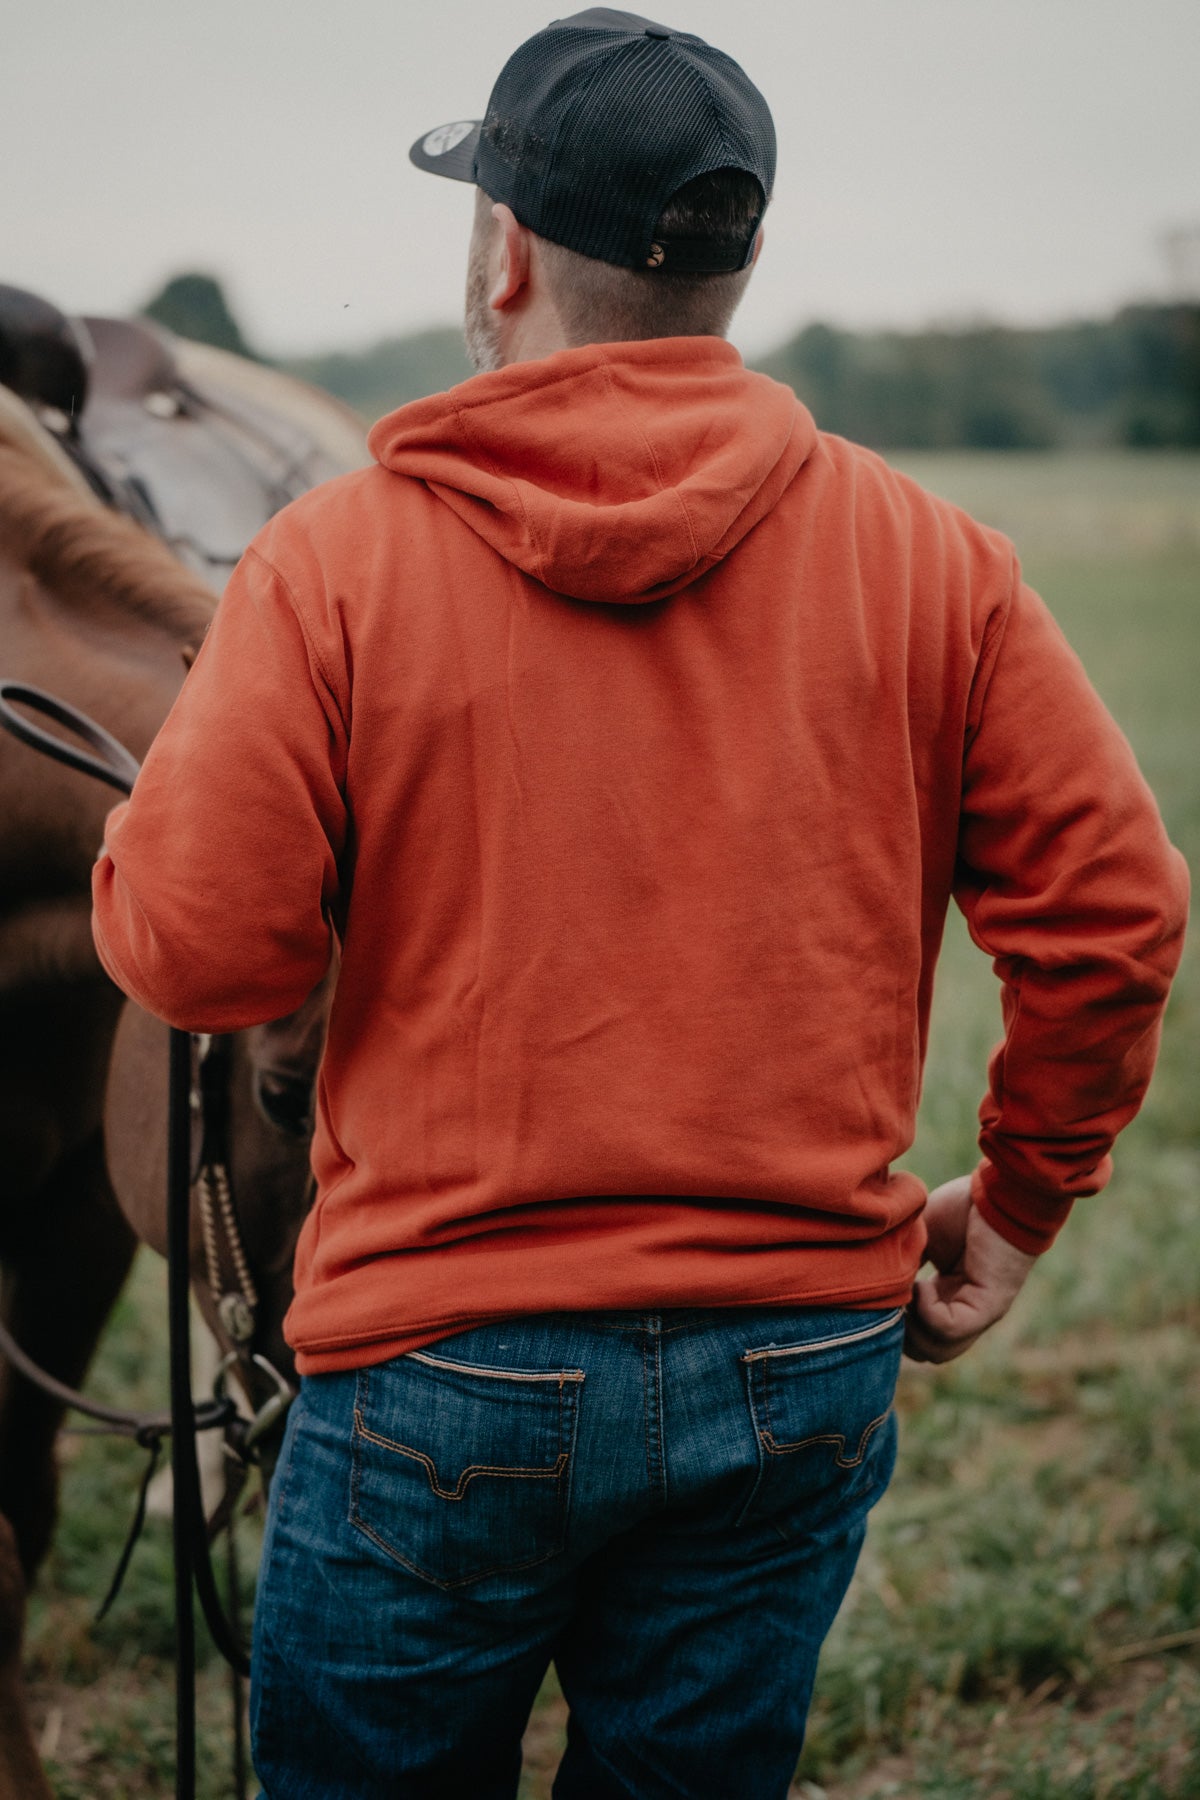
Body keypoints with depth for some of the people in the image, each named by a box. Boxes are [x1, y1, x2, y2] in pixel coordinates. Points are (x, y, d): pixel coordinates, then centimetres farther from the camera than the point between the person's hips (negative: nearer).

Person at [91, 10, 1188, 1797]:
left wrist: (149, 815, 11)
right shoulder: (923, 557, -2)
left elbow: (194, 948, -12)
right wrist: (1021, 1198, 13)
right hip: (804, 1365, 3)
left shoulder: (339, 560, -10)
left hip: (444, 1379, -2)